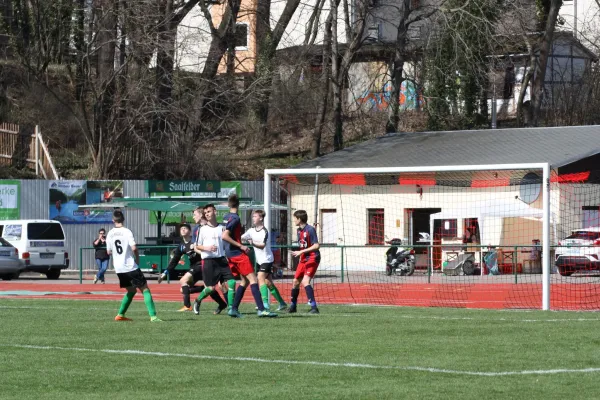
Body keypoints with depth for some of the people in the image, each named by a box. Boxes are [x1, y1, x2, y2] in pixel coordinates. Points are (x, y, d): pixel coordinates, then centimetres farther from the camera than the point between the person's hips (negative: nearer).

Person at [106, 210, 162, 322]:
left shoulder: (110, 234, 5)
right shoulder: (127, 232, -10)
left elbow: (108, 252, 12)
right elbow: (134, 248, -18)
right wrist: (137, 259, -2)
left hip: (119, 268, 6)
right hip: (130, 266, -6)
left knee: (131, 291, 22)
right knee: (145, 289, -2)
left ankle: (120, 315, 19)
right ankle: (153, 316, -15)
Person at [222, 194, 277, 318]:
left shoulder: (226, 217, 12)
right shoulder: (235, 218, -14)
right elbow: (225, 236, -23)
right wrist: (240, 246, -19)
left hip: (230, 254, 9)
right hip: (237, 253, -9)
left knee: (245, 281, 14)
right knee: (253, 279, -11)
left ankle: (234, 309, 9)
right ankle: (261, 309, -20)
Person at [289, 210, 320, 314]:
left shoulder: (310, 230, -17)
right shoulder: (299, 230, 9)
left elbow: (316, 246, -21)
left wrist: (301, 252, -23)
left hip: (312, 258, -9)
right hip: (303, 259, 9)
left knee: (305, 281, -22)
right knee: (295, 281, 13)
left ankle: (314, 307, -22)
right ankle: (293, 306, 30)